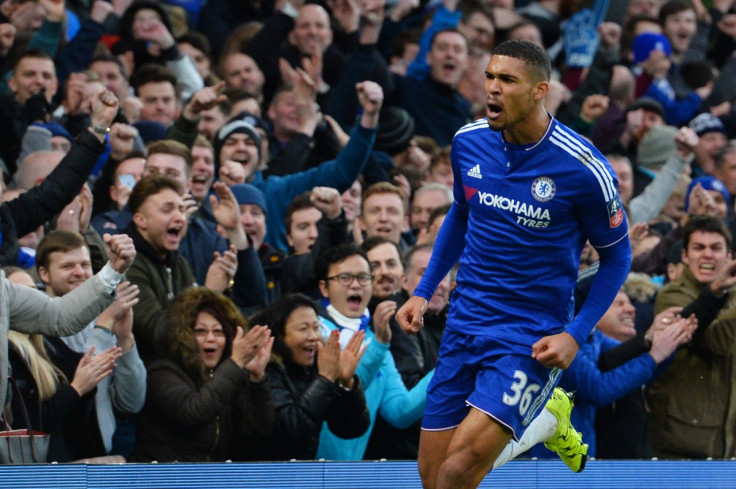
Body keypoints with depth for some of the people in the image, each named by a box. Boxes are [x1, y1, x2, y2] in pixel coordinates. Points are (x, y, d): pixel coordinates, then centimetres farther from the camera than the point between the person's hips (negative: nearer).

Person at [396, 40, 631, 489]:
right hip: (465, 324, 6)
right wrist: (424, 292, 14)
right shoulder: (469, 142, 0)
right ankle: (547, 419, 26)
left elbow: (616, 256, -3)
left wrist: (575, 335, -12)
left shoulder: (583, 168, -14)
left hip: (533, 336, -6)